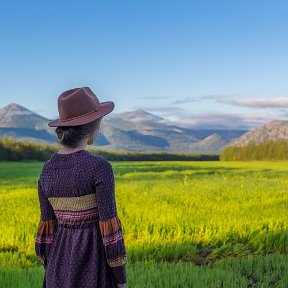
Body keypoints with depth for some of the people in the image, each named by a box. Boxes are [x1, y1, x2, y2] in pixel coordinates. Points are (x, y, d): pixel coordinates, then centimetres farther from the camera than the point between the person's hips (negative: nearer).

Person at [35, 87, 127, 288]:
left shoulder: (48, 169, 0)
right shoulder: (100, 167, -19)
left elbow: (48, 227, 5)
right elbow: (109, 226, -17)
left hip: (63, 266, 6)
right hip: (94, 267, -5)